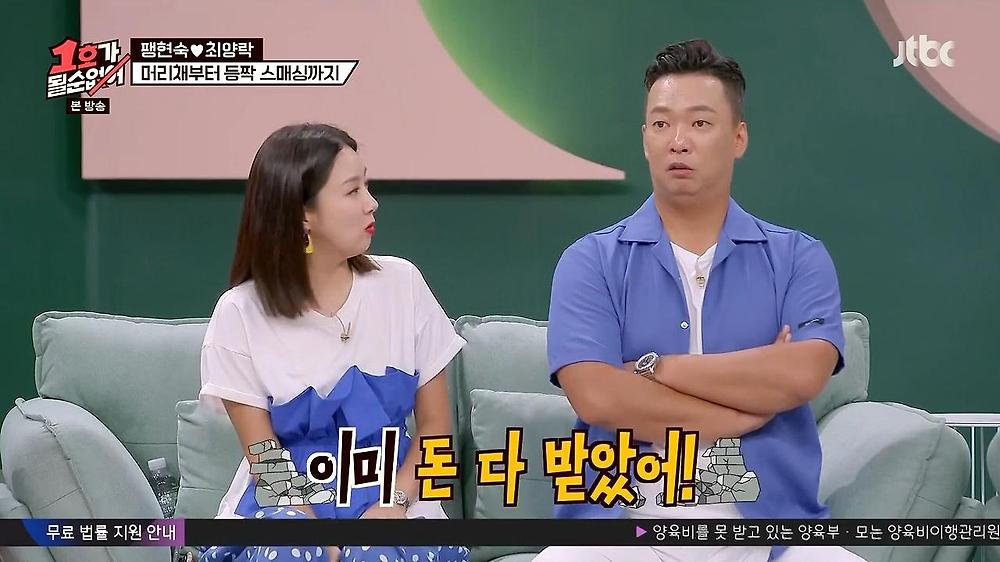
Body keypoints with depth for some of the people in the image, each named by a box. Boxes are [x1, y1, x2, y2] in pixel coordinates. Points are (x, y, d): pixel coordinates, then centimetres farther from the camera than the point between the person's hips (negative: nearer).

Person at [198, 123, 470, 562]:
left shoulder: (401, 284, 0)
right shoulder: (241, 313, -5)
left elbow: (435, 424, 5)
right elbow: (267, 461, -7)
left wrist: (395, 503, -13)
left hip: (390, 496, 1)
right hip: (289, 502, -1)